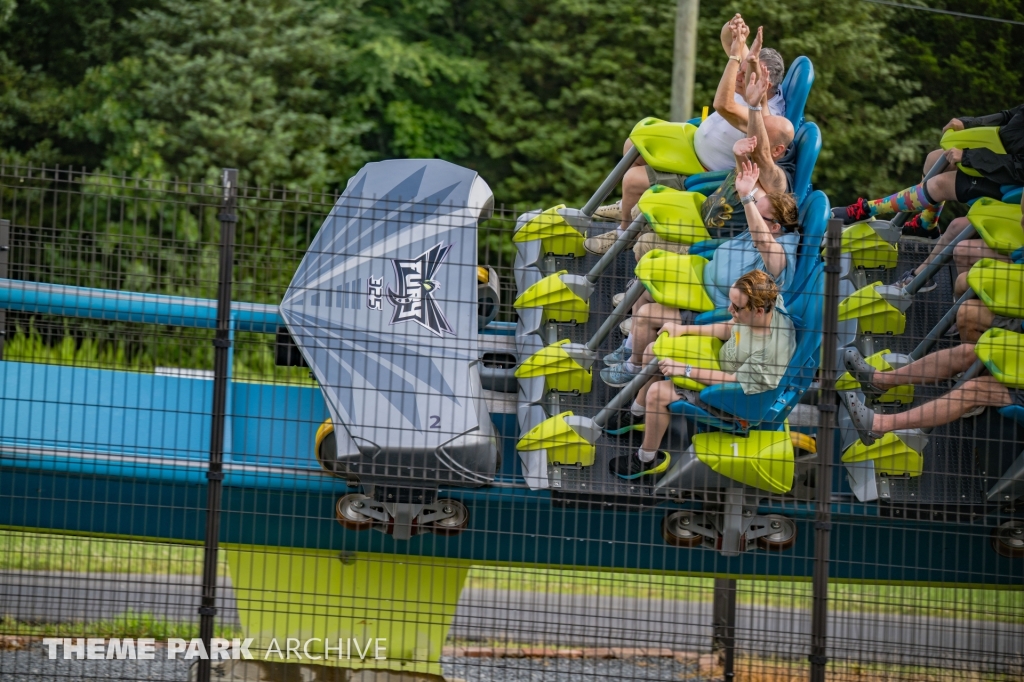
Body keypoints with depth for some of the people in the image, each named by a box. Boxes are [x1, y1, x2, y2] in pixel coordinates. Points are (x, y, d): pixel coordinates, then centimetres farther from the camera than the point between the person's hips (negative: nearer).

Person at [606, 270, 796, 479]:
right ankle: (637, 414, 37)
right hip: (720, 361, 9)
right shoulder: (768, 304, -17)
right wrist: (684, 329, 3)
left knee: (658, 393, -20)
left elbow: (734, 382, -30)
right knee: (654, 350, 13)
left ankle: (647, 460, 4)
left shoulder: (771, 351, -41)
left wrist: (685, 370, -25)